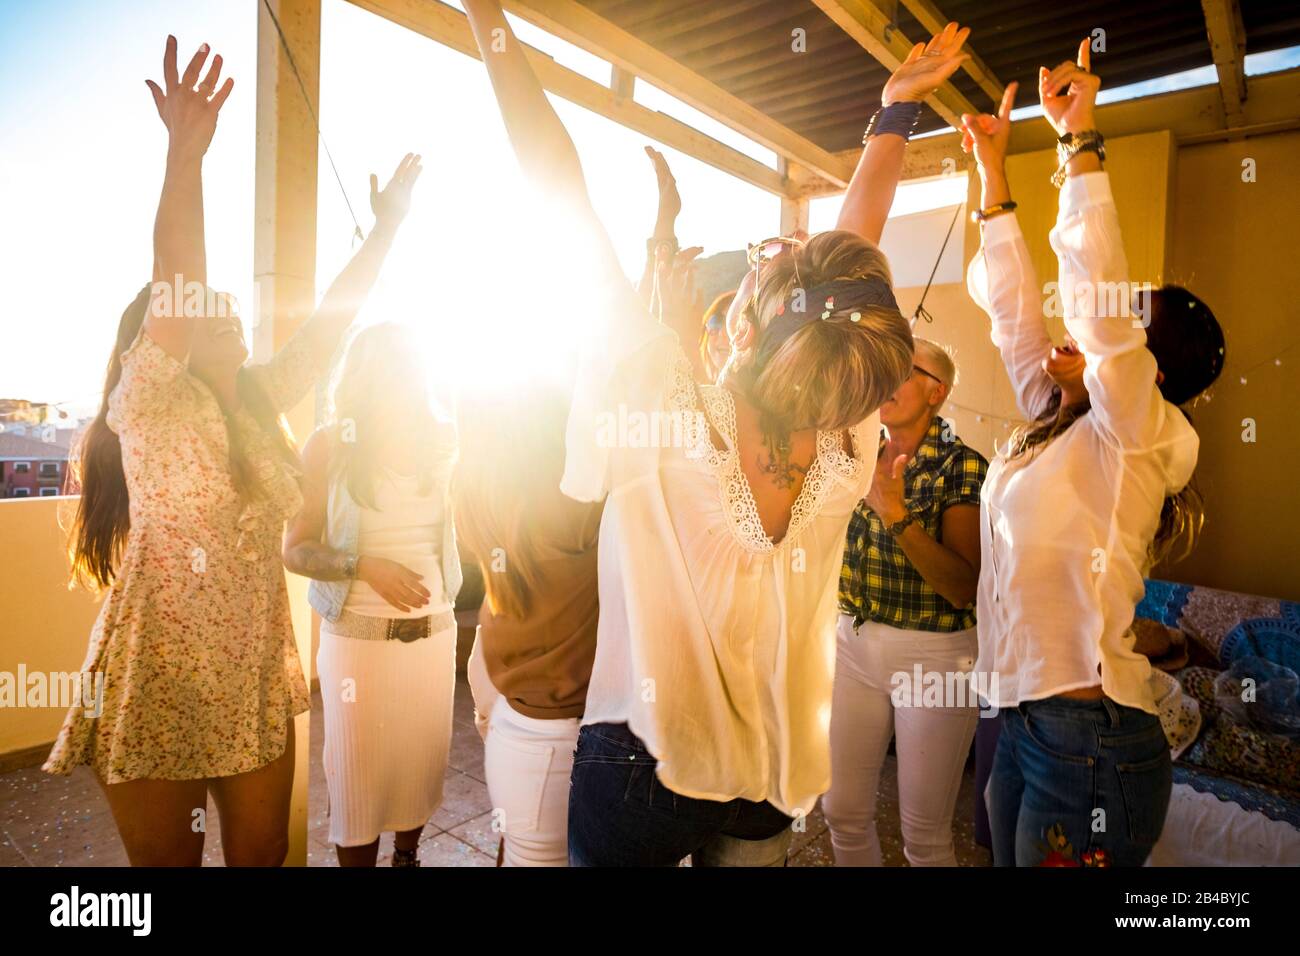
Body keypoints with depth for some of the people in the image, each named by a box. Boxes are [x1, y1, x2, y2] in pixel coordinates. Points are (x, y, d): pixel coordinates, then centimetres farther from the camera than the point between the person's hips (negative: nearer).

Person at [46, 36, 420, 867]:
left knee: (264, 852, 15)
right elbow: (175, 287, -24)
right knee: (168, 860, 12)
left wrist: (386, 228, 7)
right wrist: (186, 154, -33)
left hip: (258, 684, 5)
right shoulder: (144, 409, -9)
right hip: (159, 691, -5)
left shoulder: (259, 404, 6)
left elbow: (330, 322, 6)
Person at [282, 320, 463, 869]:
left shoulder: (439, 439, 2)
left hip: (434, 631, 3)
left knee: (423, 759, 15)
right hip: (358, 636, -3)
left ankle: (408, 855, 40)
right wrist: (366, 566, -19)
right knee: (358, 768, 10)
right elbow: (295, 549, -5)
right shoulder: (329, 444, -6)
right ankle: (358, 859, 34)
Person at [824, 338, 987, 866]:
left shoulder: (962, 466, -13)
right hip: (855, 645, 5)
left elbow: (968, 589, -21)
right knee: (843, 813, 15)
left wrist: (898, 516, -30)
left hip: (934, 657, -5)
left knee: (924, 834, 11)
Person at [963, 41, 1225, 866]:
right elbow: (1014, 306, 12)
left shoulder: (1139, 432, -11)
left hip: (1091, 745, -8)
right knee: (1008, 853, 21)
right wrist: (992, 169, 14)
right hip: (1024, 724, 8)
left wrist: (1080, 139, -17)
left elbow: (1096, 290, -23)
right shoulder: (1058, 421, 9)